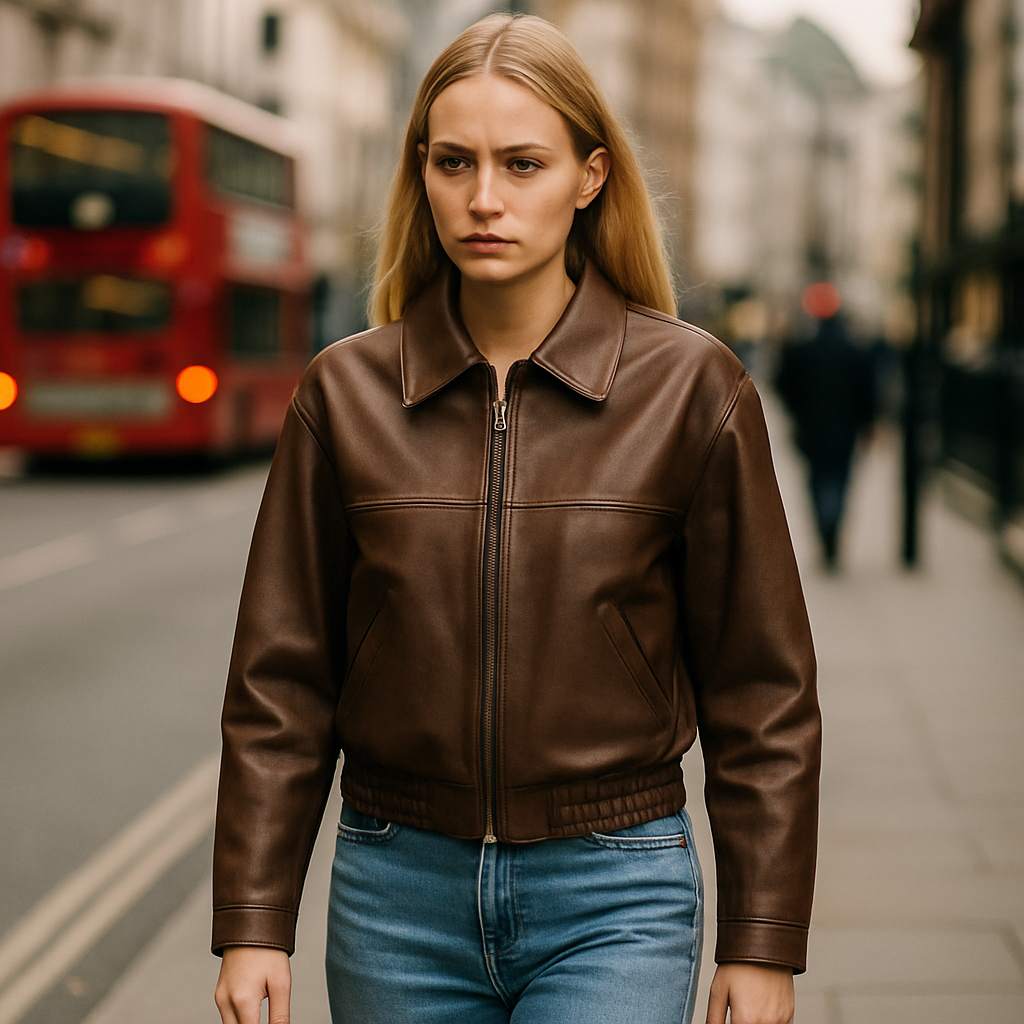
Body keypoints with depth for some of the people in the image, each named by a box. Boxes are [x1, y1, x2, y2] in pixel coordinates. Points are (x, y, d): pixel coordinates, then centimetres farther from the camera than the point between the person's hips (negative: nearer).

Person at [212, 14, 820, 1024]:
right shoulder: (345, 393, 0)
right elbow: (280, 683, 4)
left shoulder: (690, 386, -5)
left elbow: (759, 689, -1)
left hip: (615, 902, -2)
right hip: (398, 897, 3)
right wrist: (252, 925, -1)